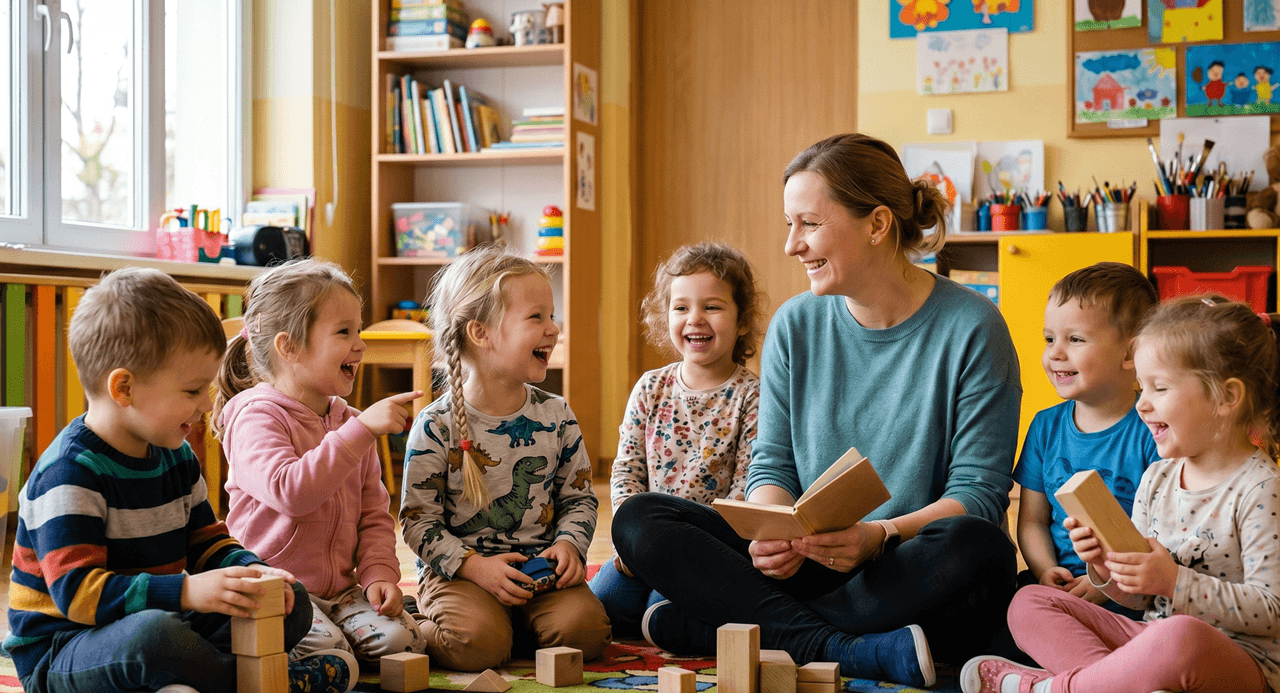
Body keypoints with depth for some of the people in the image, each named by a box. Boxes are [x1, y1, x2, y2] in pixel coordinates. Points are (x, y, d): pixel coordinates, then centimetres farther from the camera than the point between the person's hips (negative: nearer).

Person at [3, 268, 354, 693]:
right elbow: (76, 591, -29)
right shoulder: (70, 474, -21)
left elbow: (205, 540, 16)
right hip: (60, 656, -9)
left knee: (293, 603, 3)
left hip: (158, 628, 9)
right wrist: (187, 591, -38)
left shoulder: (176, 456, 8)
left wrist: (250, 570, -7)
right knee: (153, 631, -41)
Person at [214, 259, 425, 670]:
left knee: (402, 638, -18)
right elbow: (290, 492, -29)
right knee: (326, 646, -30)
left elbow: (374, 515, 15)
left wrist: (379, 573, -4)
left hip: (340, 589, 6)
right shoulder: (256, 417, -11)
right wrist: (362, 430, -30)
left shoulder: (350, 422, 13)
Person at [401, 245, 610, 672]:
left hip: (539, 568, 4)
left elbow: (579, 496, 12)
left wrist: (568, 543, -8)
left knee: (584, 627, -22)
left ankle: (519, 625, 9)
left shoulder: (556, 417, 4)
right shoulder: (437, 425, -8)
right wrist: (473, 565, -19)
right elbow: (419, 520, -6)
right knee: (478, 641, -31)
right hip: (456, 570, -4)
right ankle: (415, 634, 2)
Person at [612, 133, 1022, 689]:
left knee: (977, 549, -38)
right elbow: (772, 463, 8)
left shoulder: (970, 328, -7)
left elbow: (980, 492, -9)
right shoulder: (795, 325, 6)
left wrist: (881, 536, -26)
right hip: (807, 565, 4)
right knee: (638, 520, -13)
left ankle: (701, 627, -26)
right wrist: (775, 531, -15)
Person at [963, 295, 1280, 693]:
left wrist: (1175, 581, -24)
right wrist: (1107, 567, -7)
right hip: (1153, 637, 8)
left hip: (1242, 659, -7)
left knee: (1182, 637, -42)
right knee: (1030, 602, 0)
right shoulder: (1157, 476, 10)